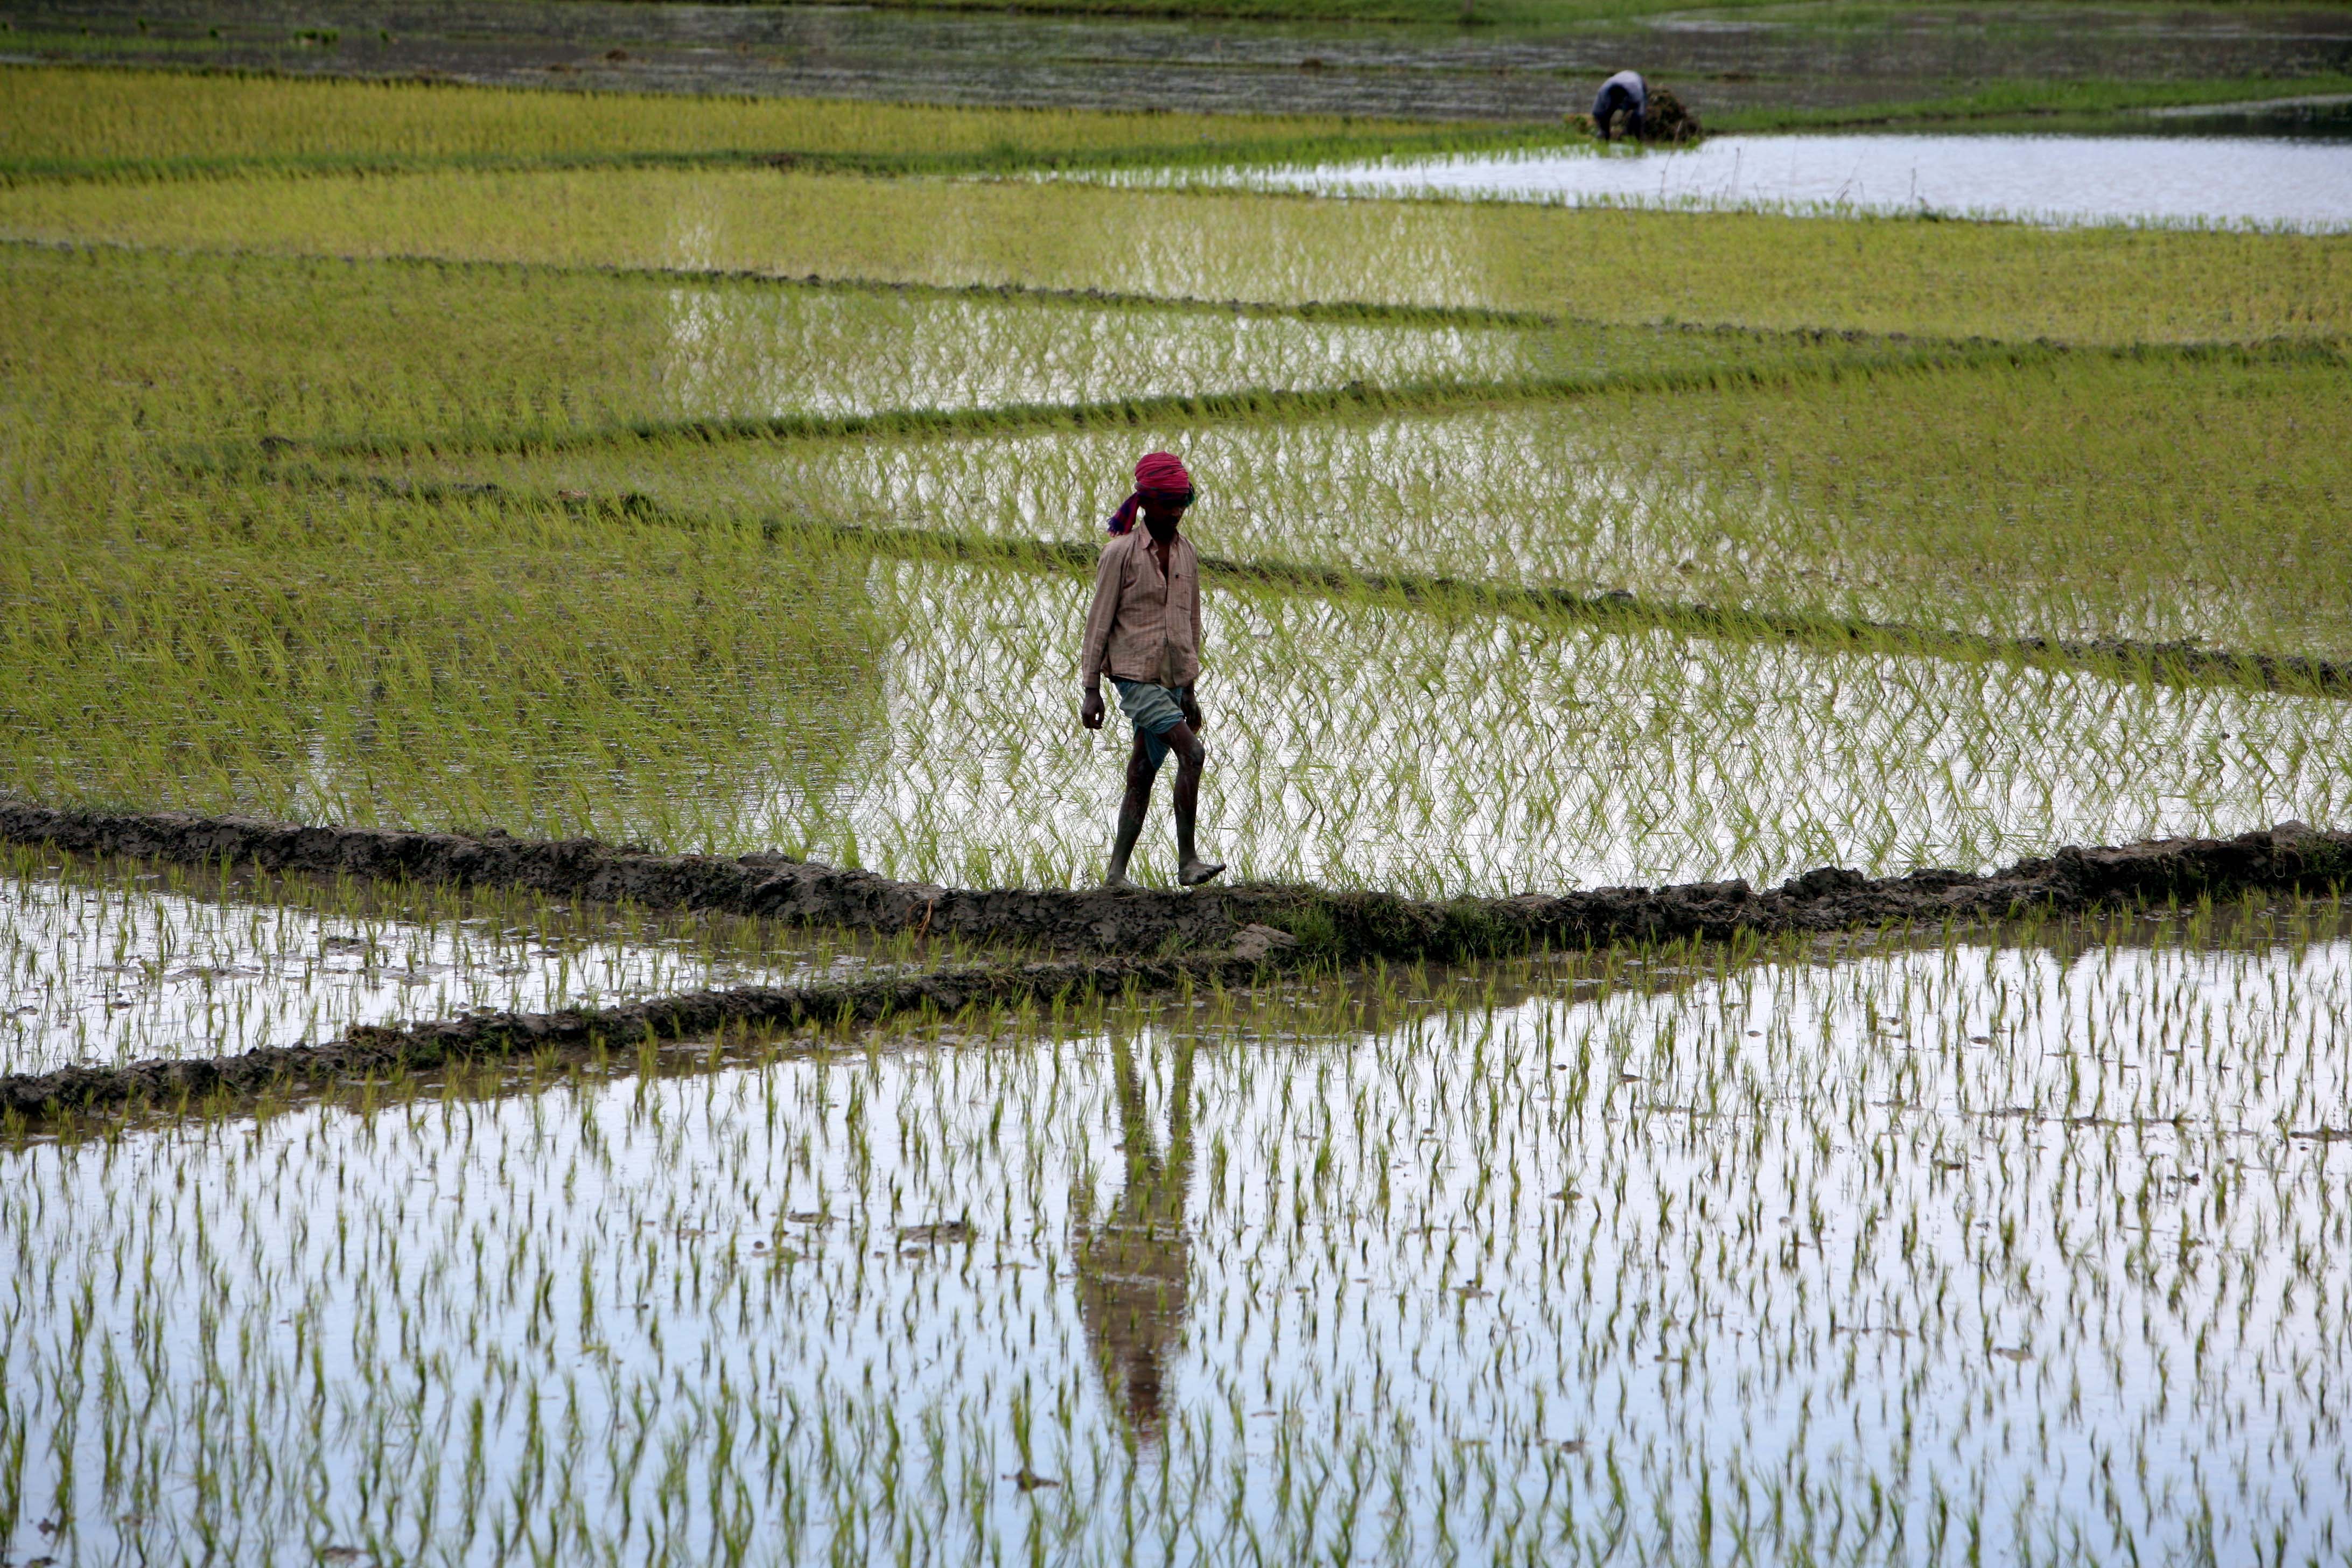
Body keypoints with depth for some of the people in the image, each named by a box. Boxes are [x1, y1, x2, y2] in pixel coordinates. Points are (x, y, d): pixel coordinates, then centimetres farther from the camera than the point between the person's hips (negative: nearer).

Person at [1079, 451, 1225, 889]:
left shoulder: (1186, 553, 11)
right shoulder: (1121, 554, -8)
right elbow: (1100, 622, -5)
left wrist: (1189, 692, 19)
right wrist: (1091, 691, -7)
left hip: (1173, 680, 6)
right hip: (1137, 676, -6)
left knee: (1142, 776, 7)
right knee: (1192, 752, -20)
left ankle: (1116, 874, 12)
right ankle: (1187, 861, -18)